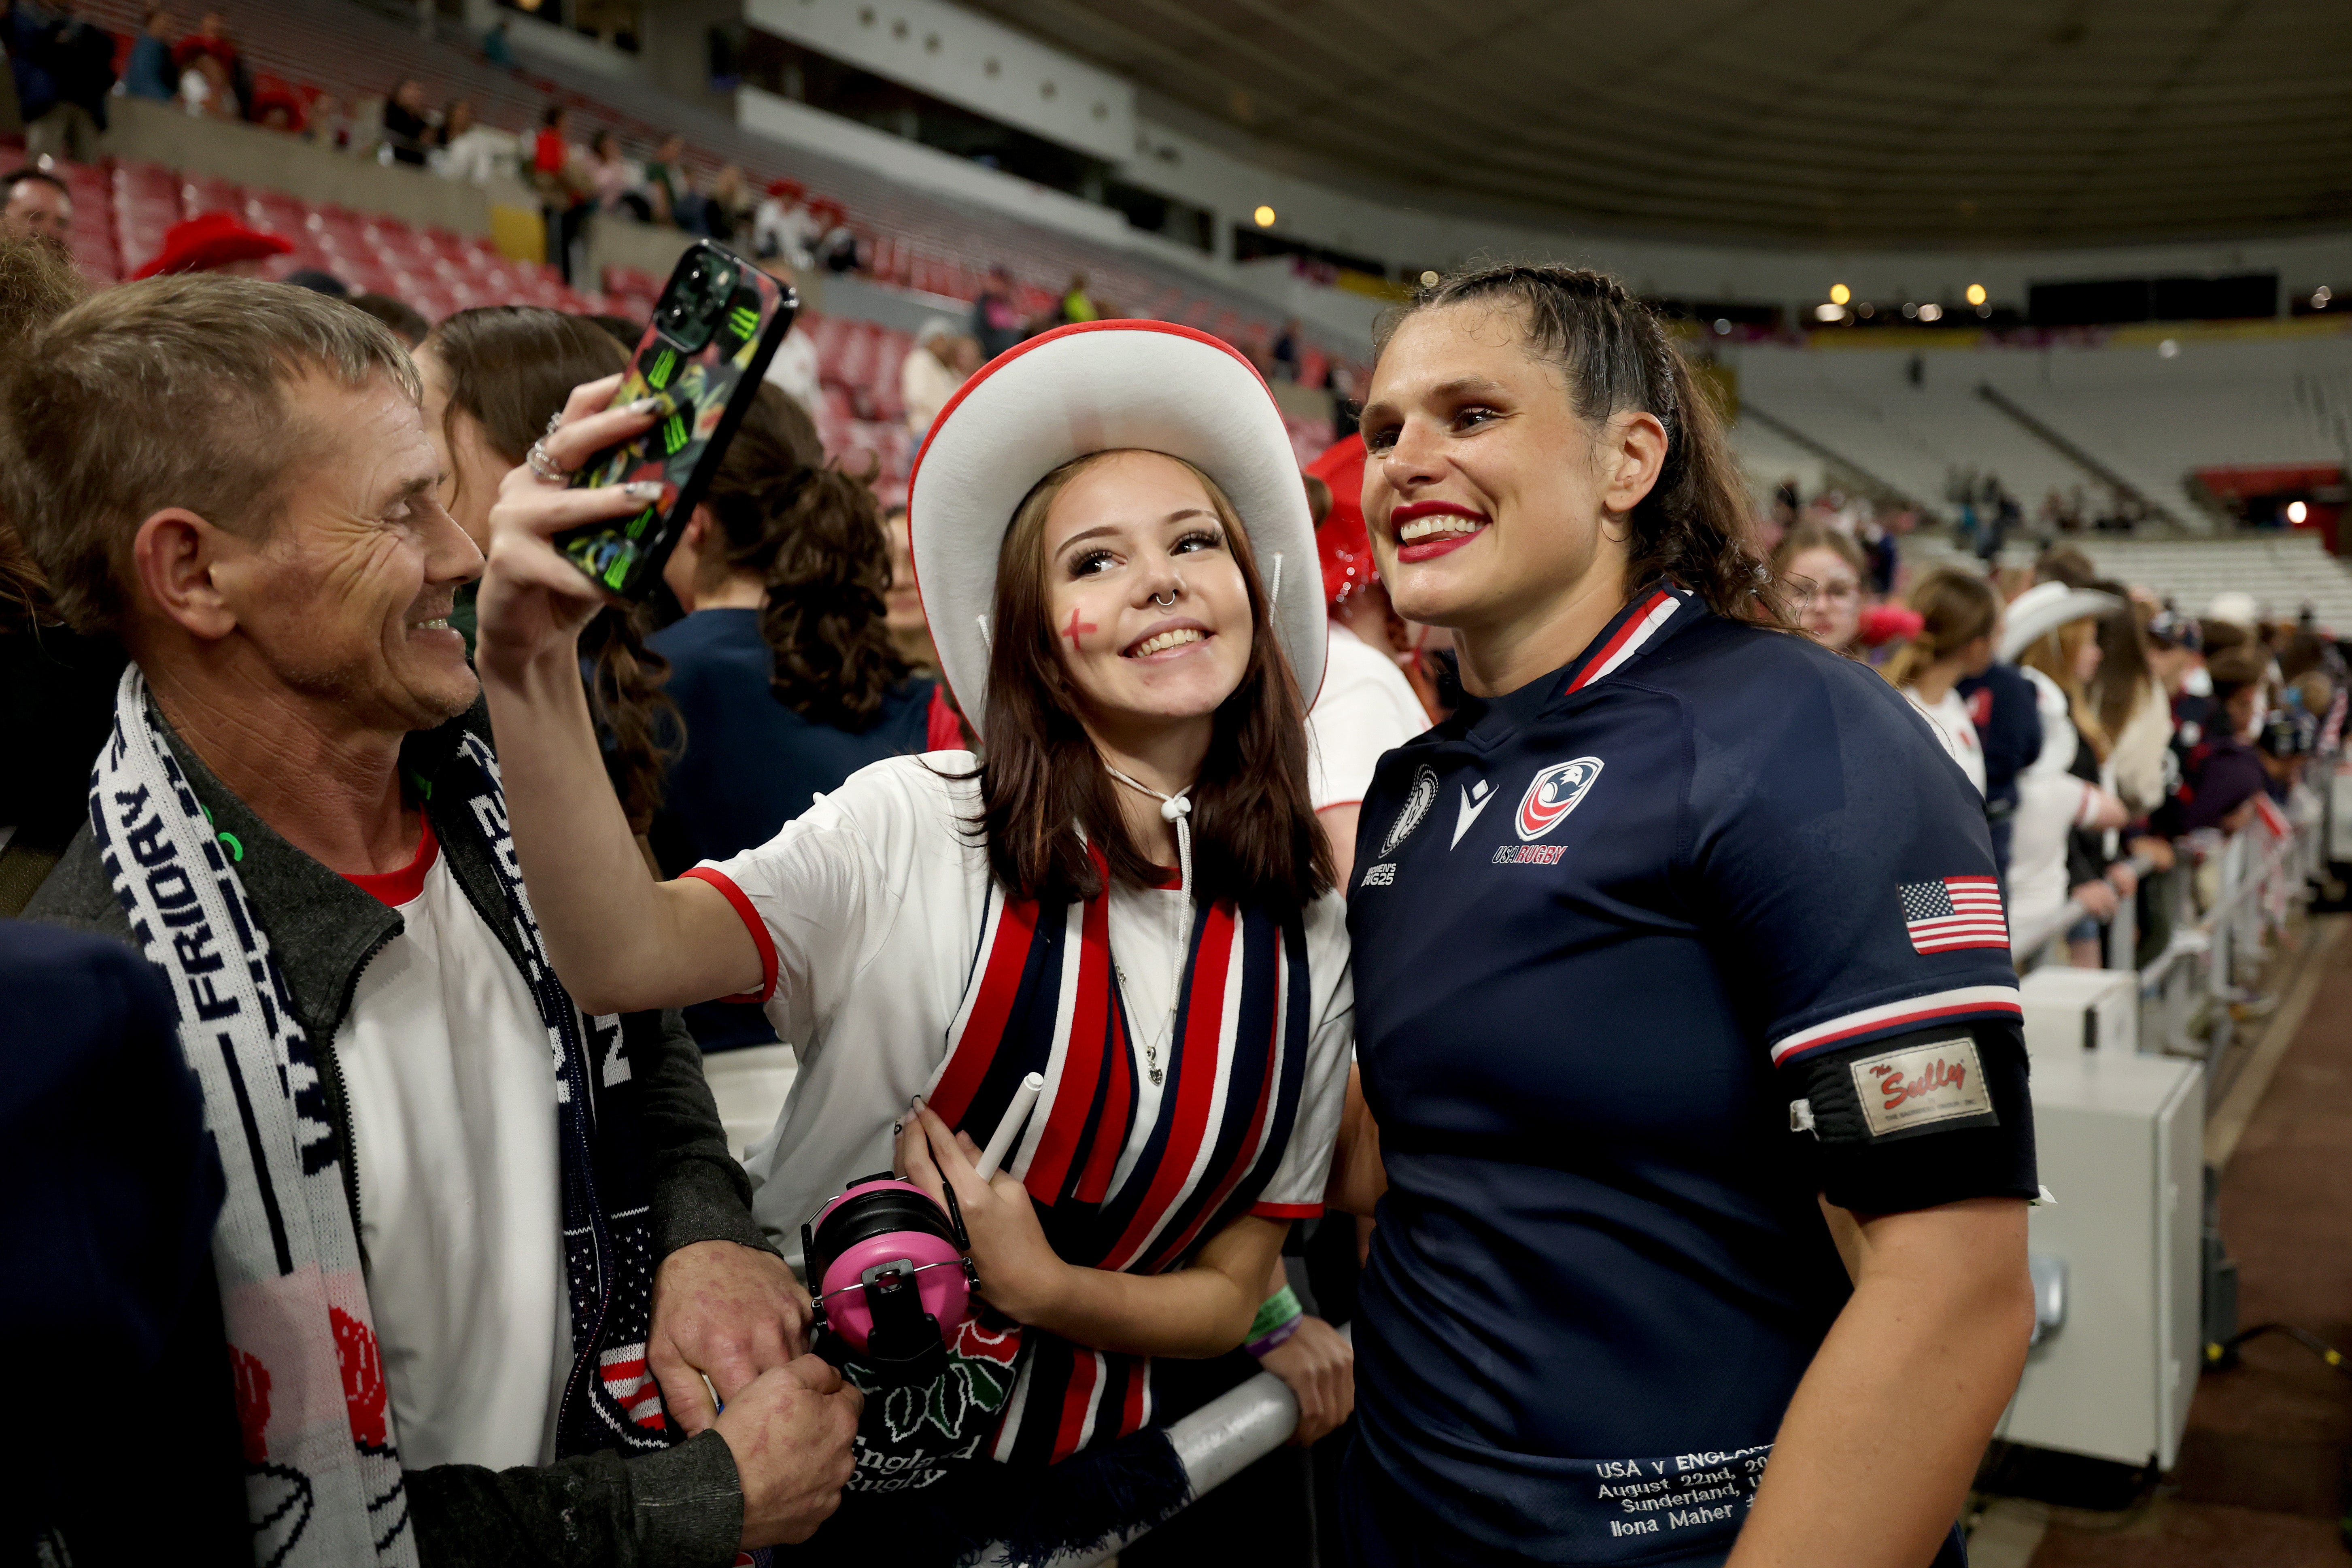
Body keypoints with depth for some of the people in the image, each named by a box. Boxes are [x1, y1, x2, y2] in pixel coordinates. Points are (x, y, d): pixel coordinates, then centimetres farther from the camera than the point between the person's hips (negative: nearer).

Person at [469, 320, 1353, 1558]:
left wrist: (1040, 1288, -19)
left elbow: (1231, 1292, -1)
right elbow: (623, 956, -32)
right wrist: (532, 663, -45)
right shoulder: (914, 825, -16)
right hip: (811, 1449, -2)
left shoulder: (1308, 938, -7)